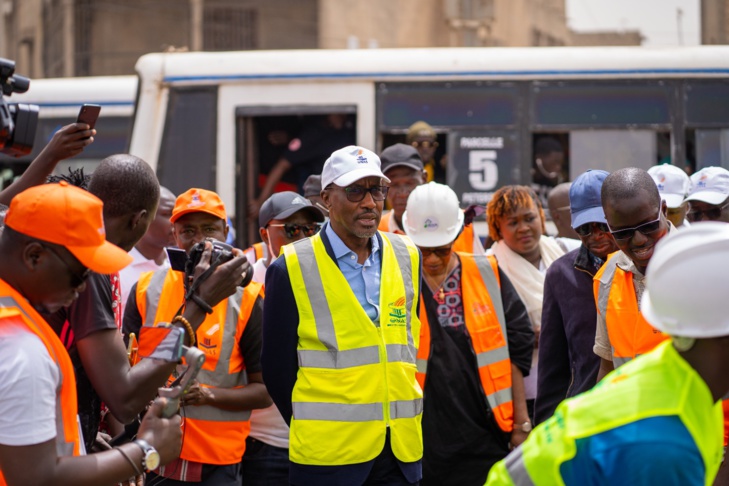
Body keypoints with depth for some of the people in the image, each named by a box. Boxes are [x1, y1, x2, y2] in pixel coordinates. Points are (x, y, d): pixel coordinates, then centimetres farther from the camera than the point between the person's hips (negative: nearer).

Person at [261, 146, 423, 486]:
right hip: (329, 456, -4)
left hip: (401, 451, 4)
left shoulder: (407, 258, 8)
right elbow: (277, 367, -1)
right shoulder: (291, 269, -5)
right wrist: (312, 429, 2)